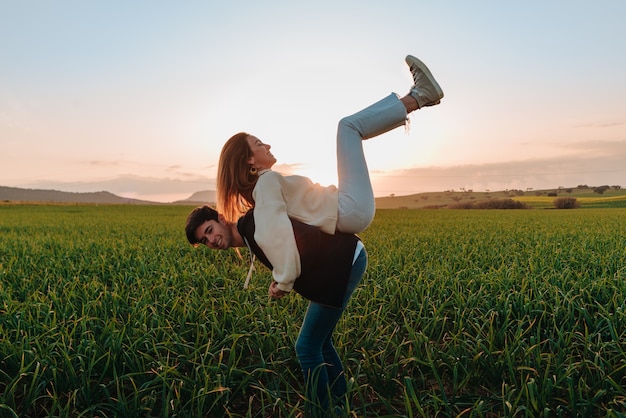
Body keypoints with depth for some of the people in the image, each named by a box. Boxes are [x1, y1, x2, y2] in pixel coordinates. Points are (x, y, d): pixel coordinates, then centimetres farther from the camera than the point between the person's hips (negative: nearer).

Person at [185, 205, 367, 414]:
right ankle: (339, 404, 36)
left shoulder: (256, 223, -17)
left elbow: (310, 239, -26)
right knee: (319, 340, 20)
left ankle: (321, 412, 17)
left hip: (347, 260, -10)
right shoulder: (250, 235, 12)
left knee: (307, 346, -2)